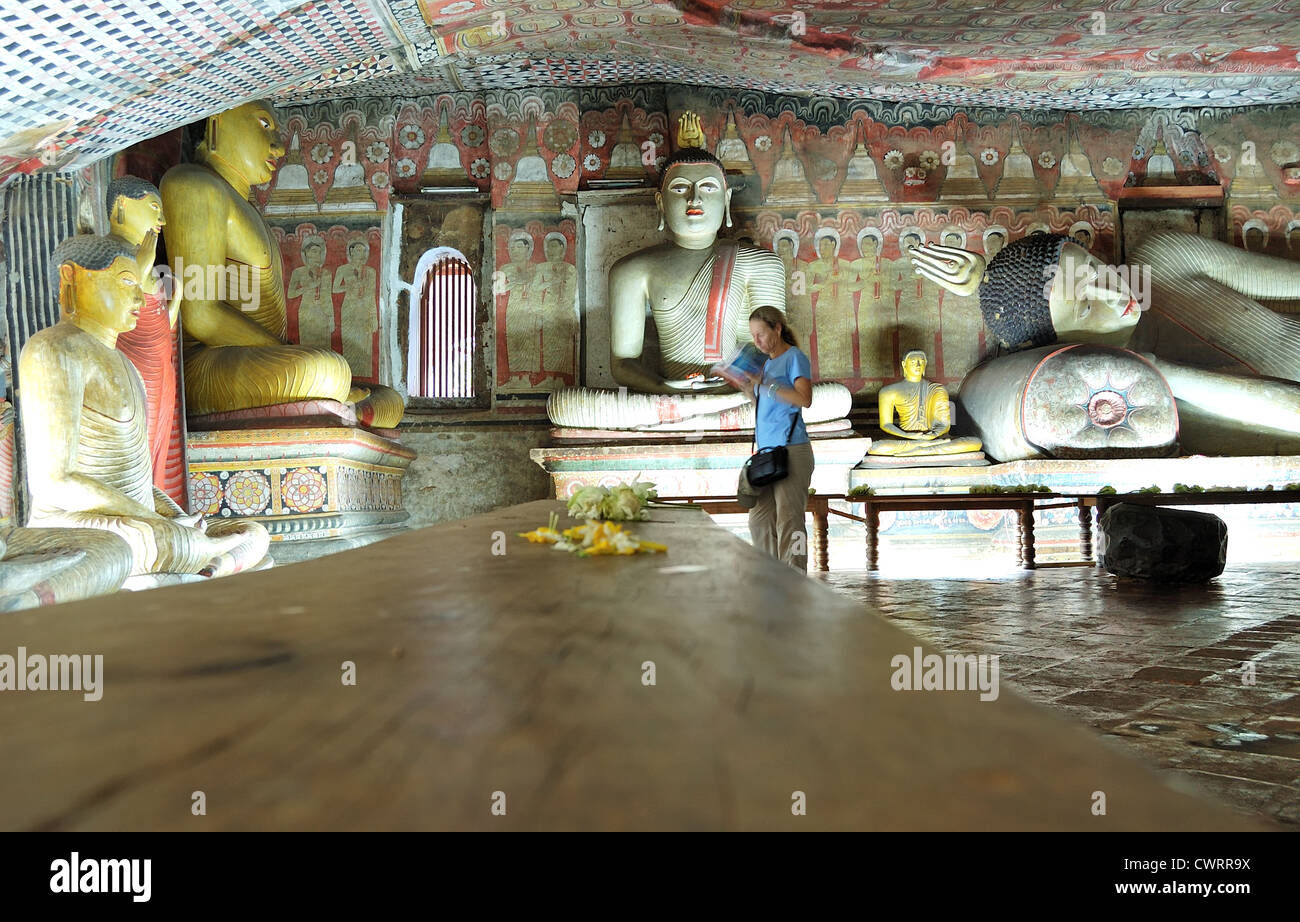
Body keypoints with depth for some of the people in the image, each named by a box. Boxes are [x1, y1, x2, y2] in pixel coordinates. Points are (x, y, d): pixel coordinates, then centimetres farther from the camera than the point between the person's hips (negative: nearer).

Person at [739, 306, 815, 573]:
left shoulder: (795, 357, -2)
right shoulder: (768, 362, 21)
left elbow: (804, 399, -16)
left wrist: (765, 384, -16)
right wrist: (747, 385, 11)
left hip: (791, 449, -8)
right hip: (766, 451, 8)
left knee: (788, 520, -10)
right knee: (759, 520, 6)